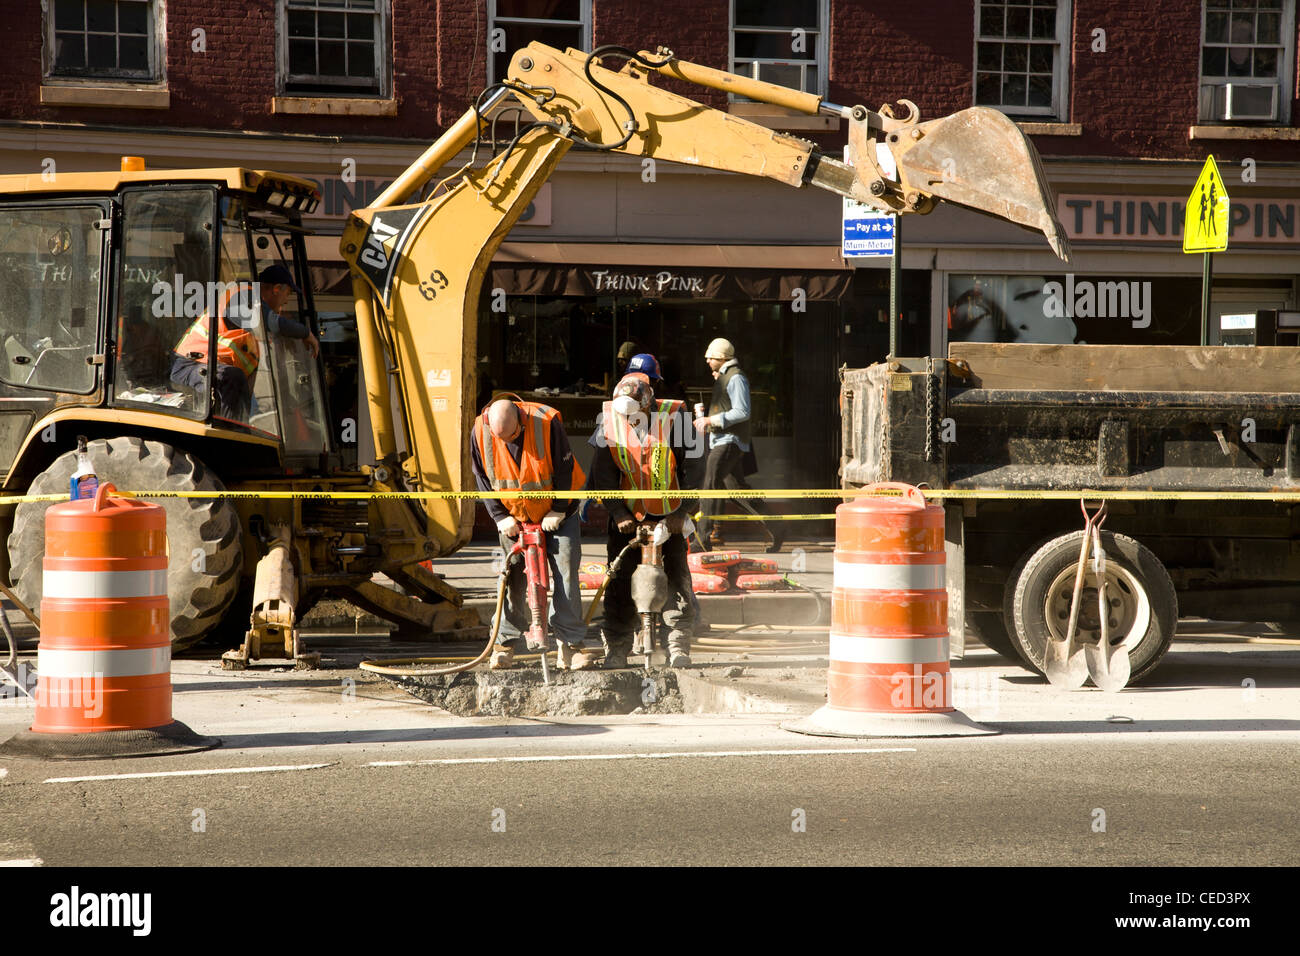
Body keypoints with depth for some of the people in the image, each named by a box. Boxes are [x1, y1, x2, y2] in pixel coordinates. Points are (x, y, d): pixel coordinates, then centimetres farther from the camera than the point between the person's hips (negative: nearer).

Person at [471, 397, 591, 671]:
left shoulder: (547, 422, -25)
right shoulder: (481, 432, -17)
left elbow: (564, 469, -15)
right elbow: (483, 479, -4)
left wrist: (557, 512, -13)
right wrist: (500, 517, -9)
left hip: (557, 514, -2)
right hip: (514, 516, 2)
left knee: (566, 573, -8)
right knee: (513, 578, 1)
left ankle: (570, 645, -4)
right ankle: (506, 643, 11)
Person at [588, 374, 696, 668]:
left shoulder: (672, 420, -11)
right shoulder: (609, 423, -5)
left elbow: (690, 471, -7)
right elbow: (604, 475, -3)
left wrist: (682, 513, -14)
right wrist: (618, 513, -14)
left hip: (669, 514, -1)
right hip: (628, 515, 1)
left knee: (677, 575, -7)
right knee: (619, 580, -2)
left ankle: (679, 645, 0)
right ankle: (616, 648, 7)